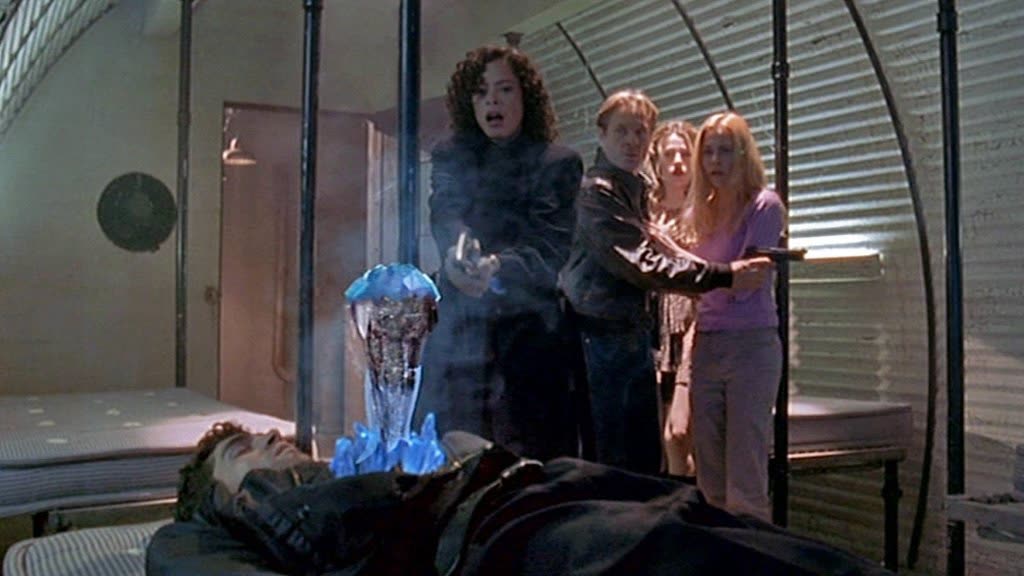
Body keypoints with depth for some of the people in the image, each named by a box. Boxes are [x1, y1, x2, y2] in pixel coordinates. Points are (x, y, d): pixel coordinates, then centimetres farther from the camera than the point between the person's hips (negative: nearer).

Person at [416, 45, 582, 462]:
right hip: (459, 331, 2)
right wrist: (458, 250, -33)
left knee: (532, 463, -4)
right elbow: (445, 215, -8)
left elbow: (552, 244, -9)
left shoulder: (558, 163, 5)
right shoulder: (451, 157, 11)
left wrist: (499, 267, -31)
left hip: (528, 331, -2)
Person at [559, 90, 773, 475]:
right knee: (609, 465, -3)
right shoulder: (596, 192, -15)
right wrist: (725, 276, -18)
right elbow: (644, 266, -20)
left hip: (633, 337, 9)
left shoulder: (633, 188, 13)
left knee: (645, 458, 14)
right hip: (604, 339, -9)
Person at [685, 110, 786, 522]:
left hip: (751, 345, -6)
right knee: (710, 482, 11)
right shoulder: (704, 211, 12)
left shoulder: (764, 205, -6)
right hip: (706, 345, 6)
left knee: (745, 485, -4)